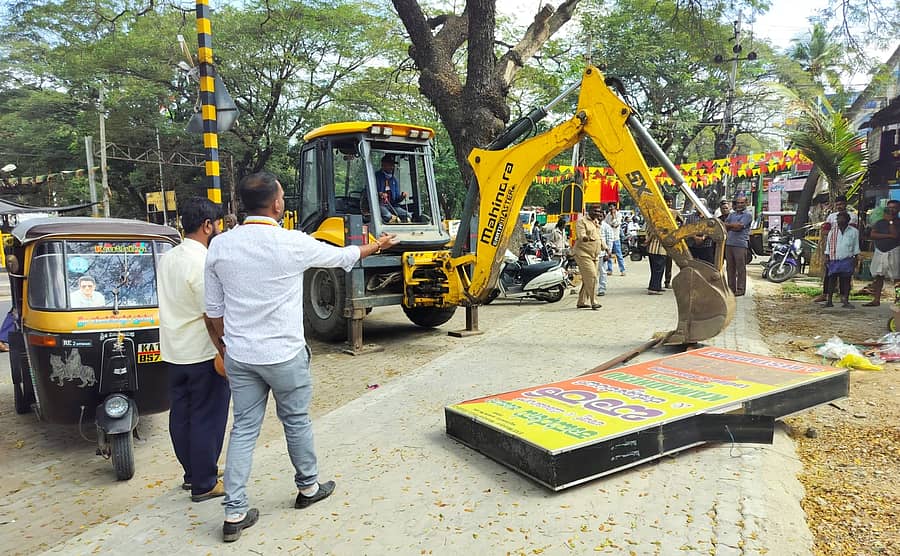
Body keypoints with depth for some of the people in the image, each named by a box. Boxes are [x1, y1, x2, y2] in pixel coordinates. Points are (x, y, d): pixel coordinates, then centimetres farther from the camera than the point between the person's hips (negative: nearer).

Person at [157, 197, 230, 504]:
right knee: (207, 419, 2)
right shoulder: (204, 263, -20)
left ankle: (192, 473, 30)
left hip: (174, 351, 9)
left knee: (181, 415, 15)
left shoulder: (167, 258, 8)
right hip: (203, 354, -9)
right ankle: (204, 484, 12)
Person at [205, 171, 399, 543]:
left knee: (244, 429, 11)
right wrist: (376, 246, 21)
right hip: (284, 355, -3)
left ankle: (234, 514, 14)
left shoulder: (220, 246, -3)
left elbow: (214, 309, 5)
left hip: (240, 356, 4)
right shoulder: (293, 243, -14)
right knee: (296, 421, 15)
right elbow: (341, 256, 3)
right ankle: (308, 487, 35)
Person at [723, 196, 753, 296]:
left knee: (741, 268, -4)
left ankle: (740, 289, -1)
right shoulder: (731, 214, 21)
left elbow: (739, 226, -11)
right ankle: (731, 288, 15)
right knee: (730, 267, 8)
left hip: (740, 244, -6)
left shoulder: (747, 215, 1)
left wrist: (729, 226, 2)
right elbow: (725, 226, 10)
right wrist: (734, 227, -5)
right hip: (729, 243, 6)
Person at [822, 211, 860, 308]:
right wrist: (826, 258, 5)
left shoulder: (854, 231, 7)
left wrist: (855, 259, 5)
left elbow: (856, 247, 10)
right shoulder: (832, 232, 8)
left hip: (847, 260, 0)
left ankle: (845, 301, 4)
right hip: (834, 259, 1)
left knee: (846, 280, -1)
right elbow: (828, 246, 11)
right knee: (832, 279, 0)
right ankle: (828, 300, 3)